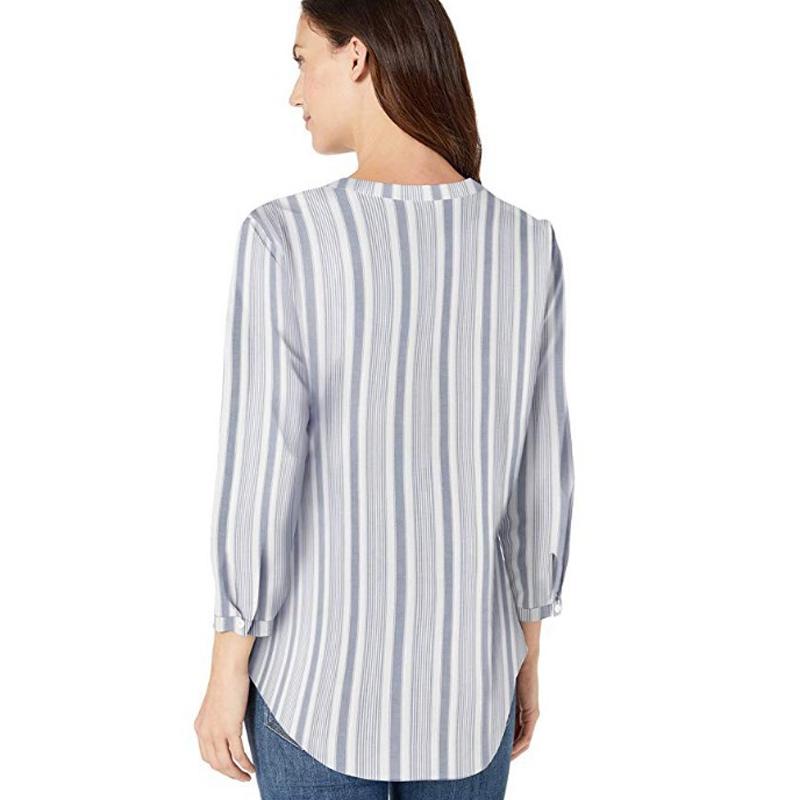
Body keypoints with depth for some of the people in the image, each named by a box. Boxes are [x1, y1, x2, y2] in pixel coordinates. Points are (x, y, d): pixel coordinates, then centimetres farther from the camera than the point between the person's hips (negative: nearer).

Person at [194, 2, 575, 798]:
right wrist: (526, 658, 12)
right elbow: (541, 479, -3)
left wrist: (225, 675, -4)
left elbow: (258, 479, -18)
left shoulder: (284, 237, -19)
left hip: (318, 675, -3)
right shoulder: (526, 246, -8)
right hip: (465, 676, 3)